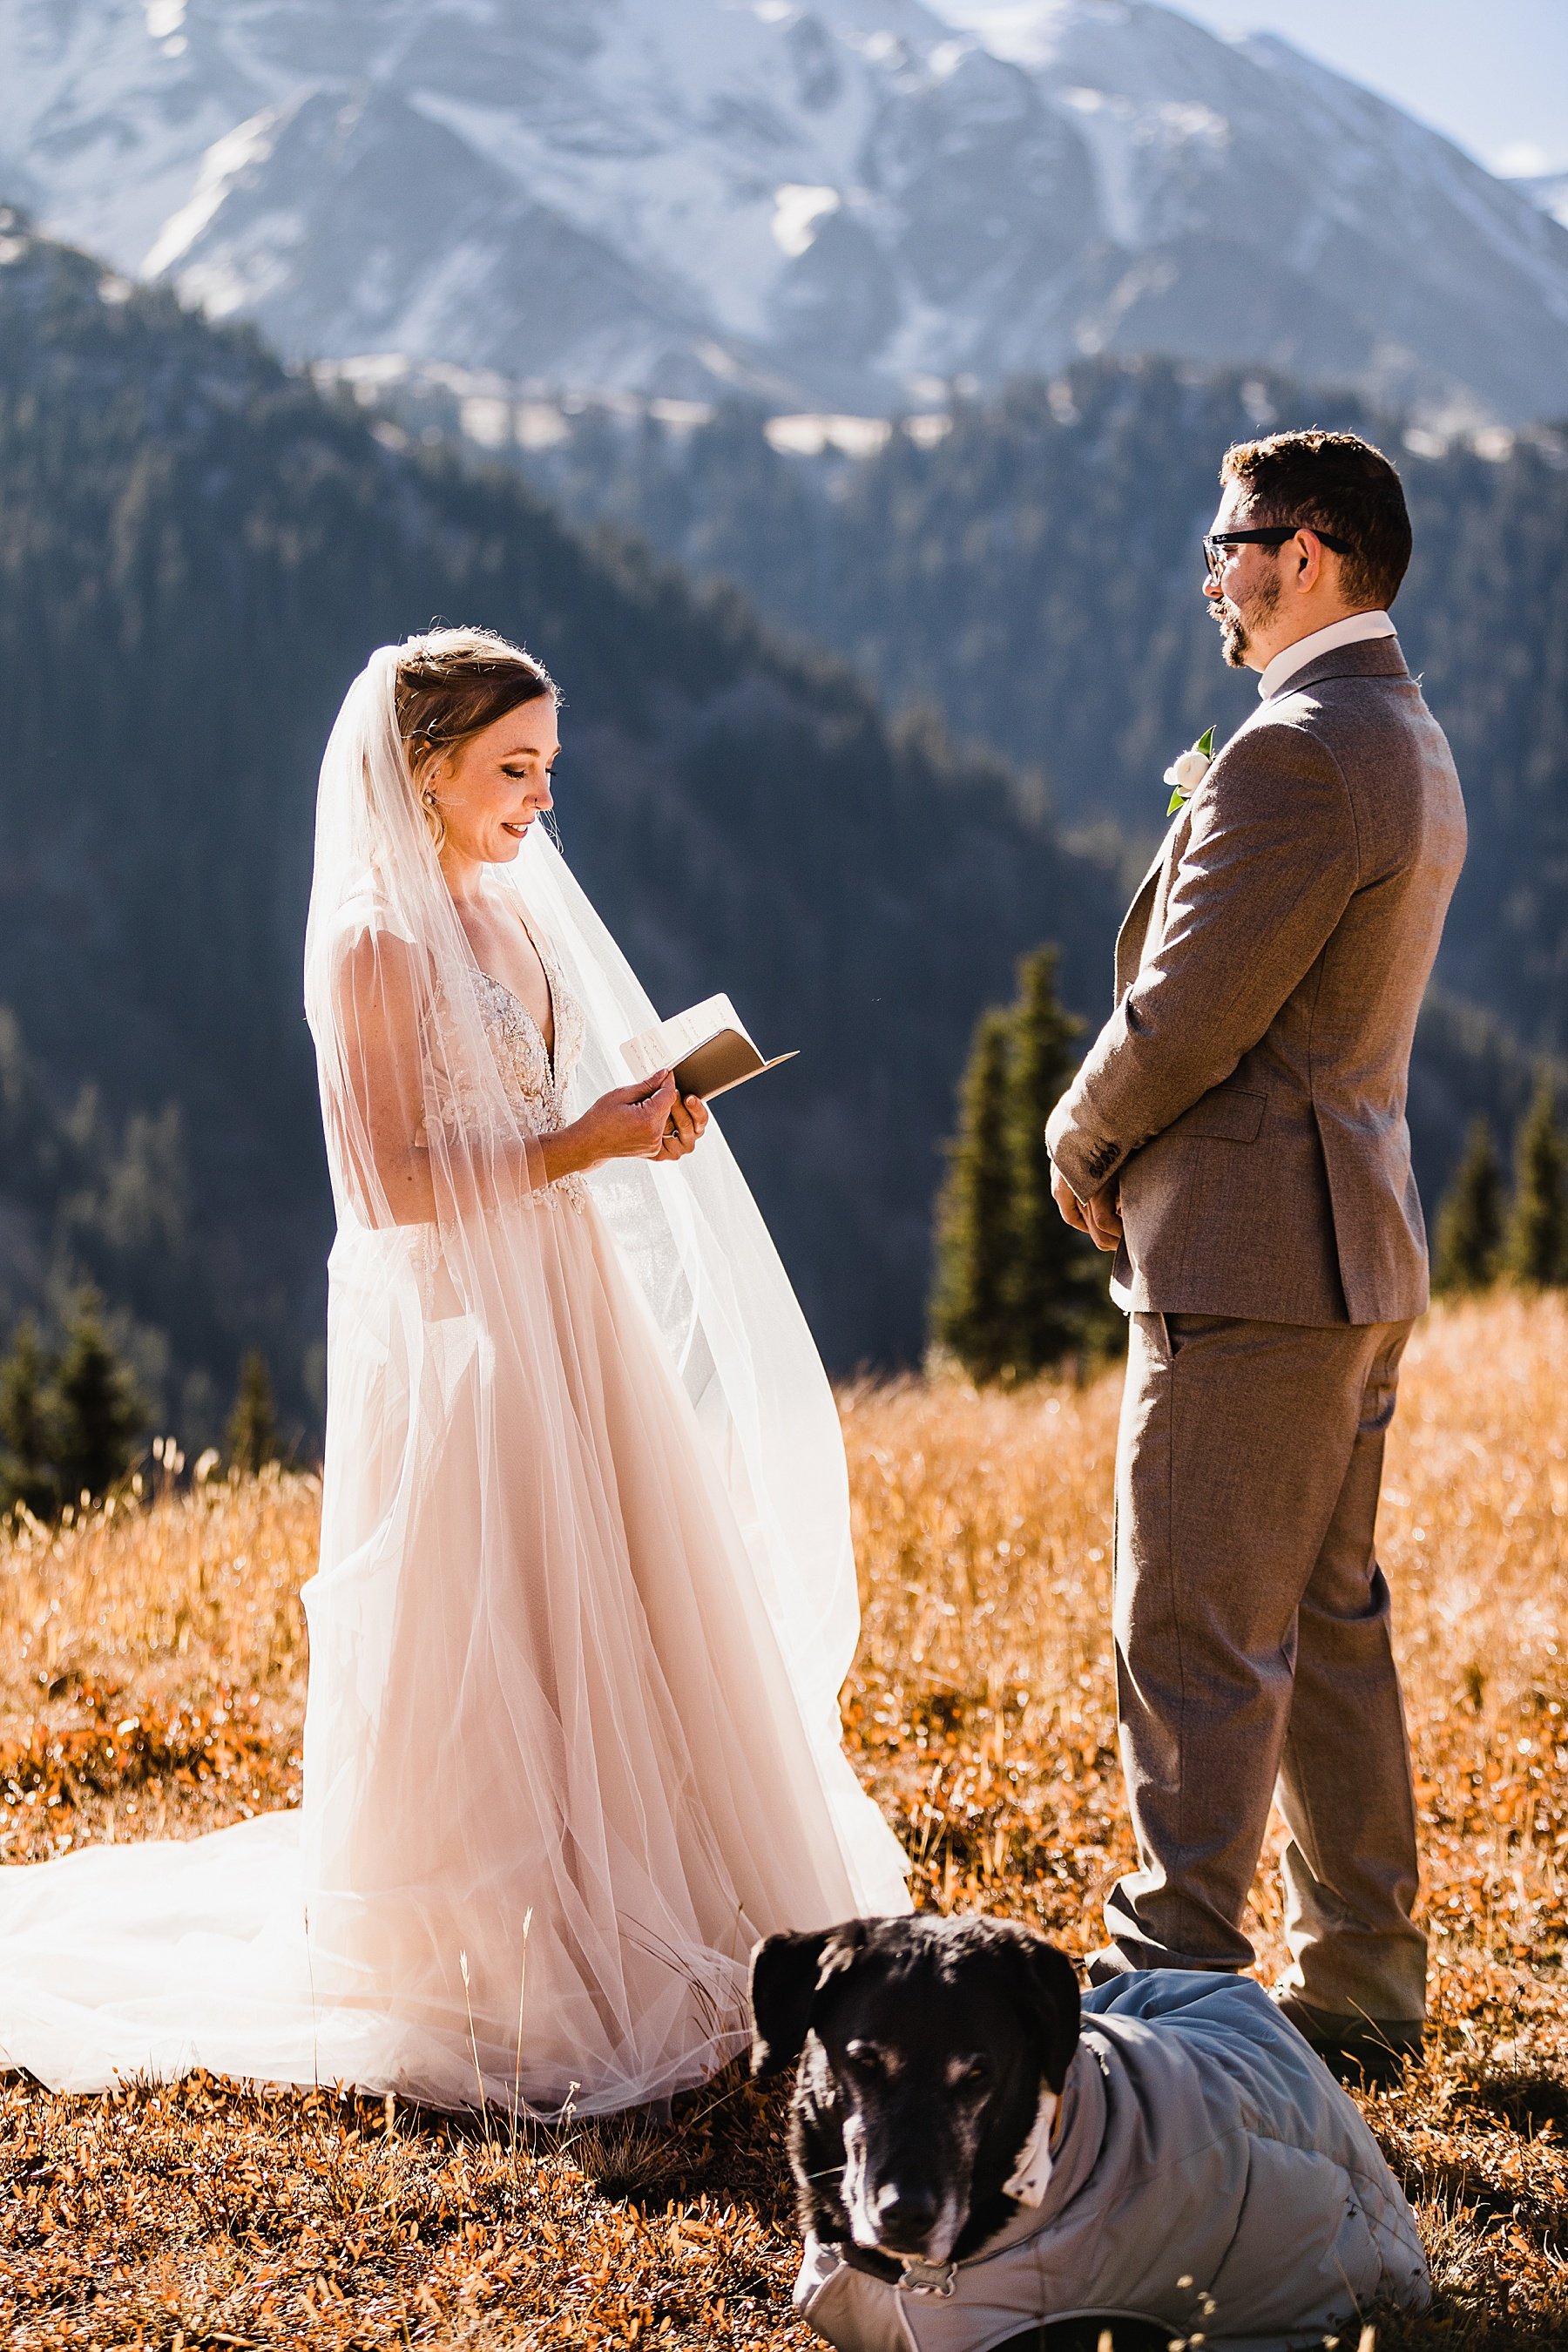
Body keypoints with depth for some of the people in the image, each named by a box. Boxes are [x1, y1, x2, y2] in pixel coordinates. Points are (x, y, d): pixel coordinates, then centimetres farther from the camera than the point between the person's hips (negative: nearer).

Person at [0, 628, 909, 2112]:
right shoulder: (373, 946, -13)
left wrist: (635, 1131, 2)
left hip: (565, 1317, 8)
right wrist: (569, 1150, -19)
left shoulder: (514, 919, 12)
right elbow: (385, 1185, -16)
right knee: (476, 1667, -2)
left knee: (613, 1639, 11)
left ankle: (623, 1949, 23)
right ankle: (482, 1987, 9)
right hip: (450, 1336, -8)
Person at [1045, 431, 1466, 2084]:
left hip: (1249, 1256, -10)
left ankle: (1172, 1984, 1)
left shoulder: (1297, 754, -18)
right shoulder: (1409, 742, 15)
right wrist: (1134, 1143, 9)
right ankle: (1359, 1990, 22)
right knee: (1329, 1623, 15)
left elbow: (1188, 1016, -19)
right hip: (1354, 1238, 10)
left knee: (1200, 1640, -5)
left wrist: (1081, 1146, -1)